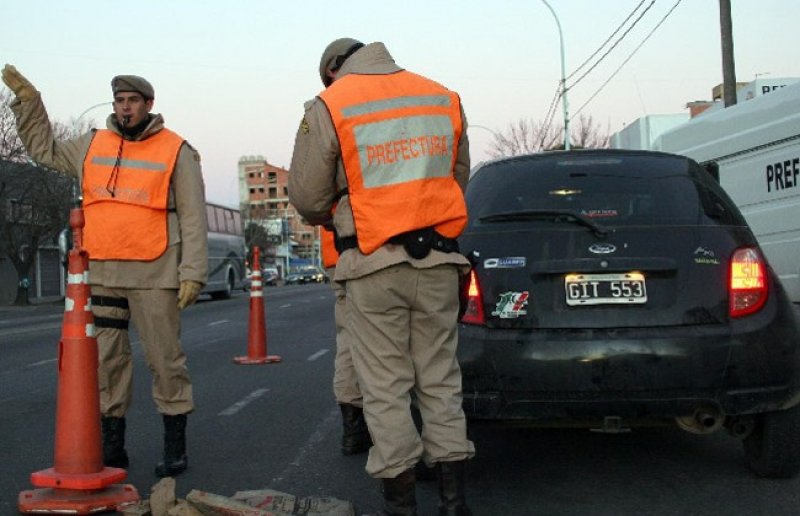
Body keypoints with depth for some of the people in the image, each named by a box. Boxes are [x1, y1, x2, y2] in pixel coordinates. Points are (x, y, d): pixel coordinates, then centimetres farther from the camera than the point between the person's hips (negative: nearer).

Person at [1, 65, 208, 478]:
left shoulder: (176, 151, 0)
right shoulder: (92, 146, 14)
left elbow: (193, 217, -3)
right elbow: (43, 148, 27)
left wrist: (192, 273, -9)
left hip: (154, 274, -4)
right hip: (100, 273, 5)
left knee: (165, 359, 1)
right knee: (105, 361, 7)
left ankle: (175, 446, 11)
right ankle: (111, 448, 17)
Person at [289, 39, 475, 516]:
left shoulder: (328, 108, -3)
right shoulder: (445, 99, 11)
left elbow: (307, 197, -2)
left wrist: (332, 220, 19)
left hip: (373, 266, -4)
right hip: (438, 261, 4)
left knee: (386, 387, 5)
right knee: (440, 379, 12)